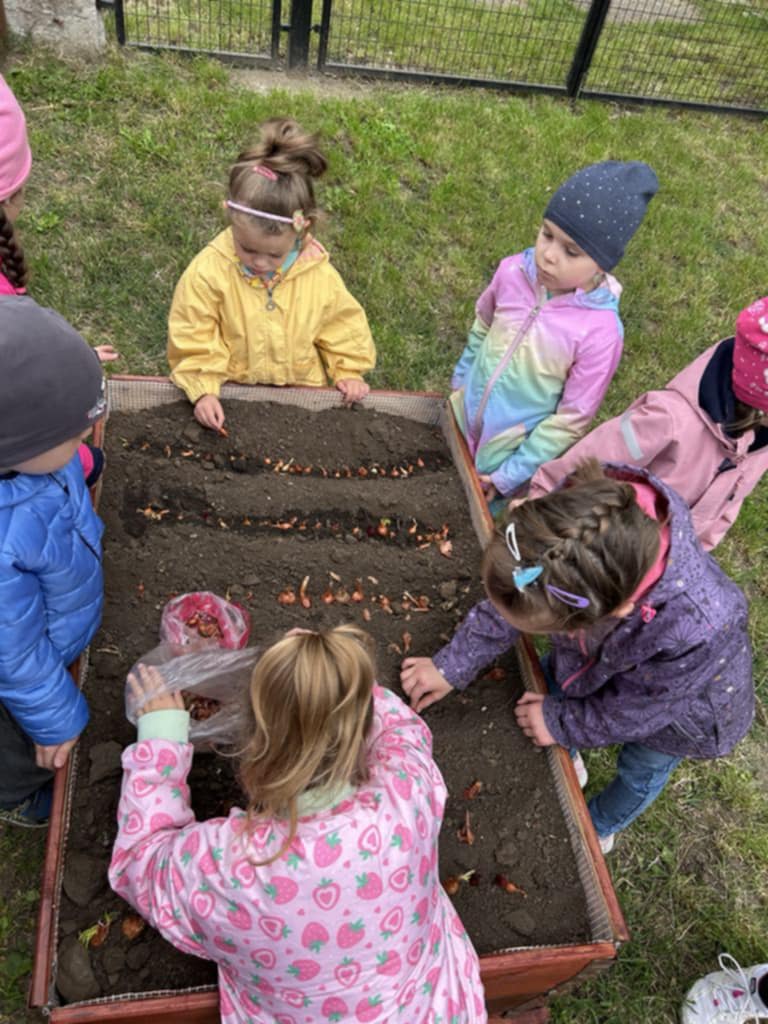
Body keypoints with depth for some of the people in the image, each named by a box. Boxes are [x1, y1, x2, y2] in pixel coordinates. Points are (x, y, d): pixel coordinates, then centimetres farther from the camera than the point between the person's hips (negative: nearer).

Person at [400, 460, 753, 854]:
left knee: (642, 768, 26)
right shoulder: (577, 516, -41)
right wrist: (453, 665, -14)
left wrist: (561, 723, -14)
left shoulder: (699, 631, -50)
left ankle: (599, 826, 59)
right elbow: (508, 600, -20)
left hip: (678, 697, -2)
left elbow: (638, 705, -26)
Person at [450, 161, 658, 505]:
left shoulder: (600, 331, -28)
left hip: (513, 451, -4)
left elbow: (571, 420, -19)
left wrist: (509, 475, -16)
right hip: (462, 416, 4)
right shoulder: (513, 272, -16)